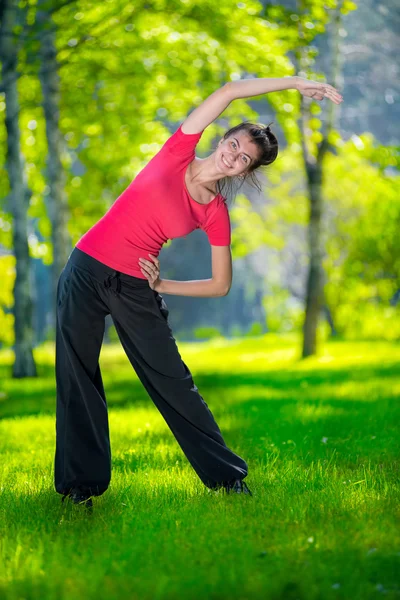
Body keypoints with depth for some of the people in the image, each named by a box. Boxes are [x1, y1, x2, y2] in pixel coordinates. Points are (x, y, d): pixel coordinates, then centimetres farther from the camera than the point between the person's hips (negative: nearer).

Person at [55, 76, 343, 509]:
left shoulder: (216, 215, -2)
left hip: (135, 289, 1)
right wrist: (294, 83, -10)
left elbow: (221, 285, 3)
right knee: (77, 381, 1)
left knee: (173, 383, 2)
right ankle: (81, 486, 10)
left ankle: (227, 476, 12)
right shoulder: (178, 153, -4)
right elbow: (228, 92, -10)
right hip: (86, 272, -1)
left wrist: (160, 286, -4)